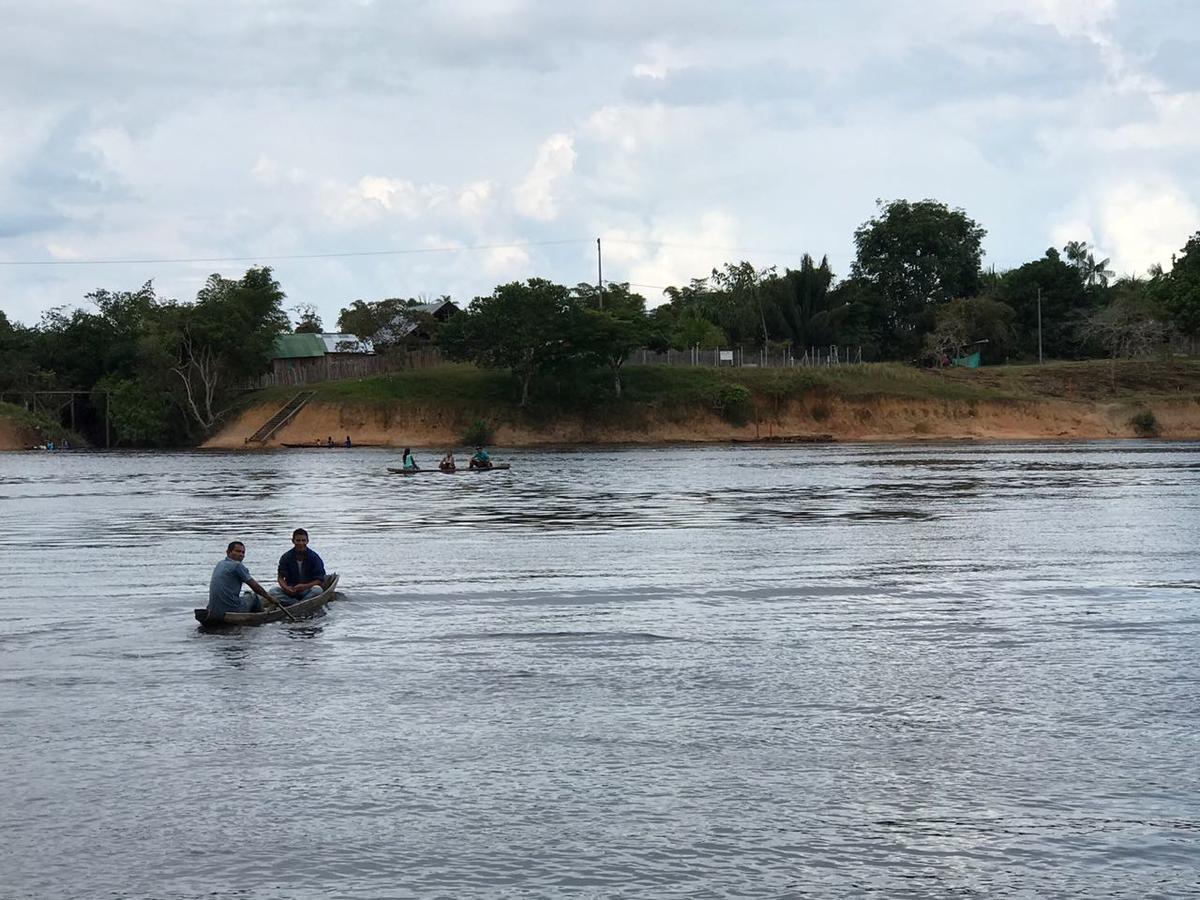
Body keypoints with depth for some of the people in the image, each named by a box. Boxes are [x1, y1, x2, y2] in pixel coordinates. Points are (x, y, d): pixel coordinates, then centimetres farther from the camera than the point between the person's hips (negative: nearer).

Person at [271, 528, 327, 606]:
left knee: (317, 589, -34)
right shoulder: (286, 557, -1)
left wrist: (305, 586, -25)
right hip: (291, 591, 2)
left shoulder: (314, 557, -6)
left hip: (307, 591, -2)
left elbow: (320, 580, -9)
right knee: (273, 591, -24)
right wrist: (285, 587, -23)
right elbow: (281, 577, -1)